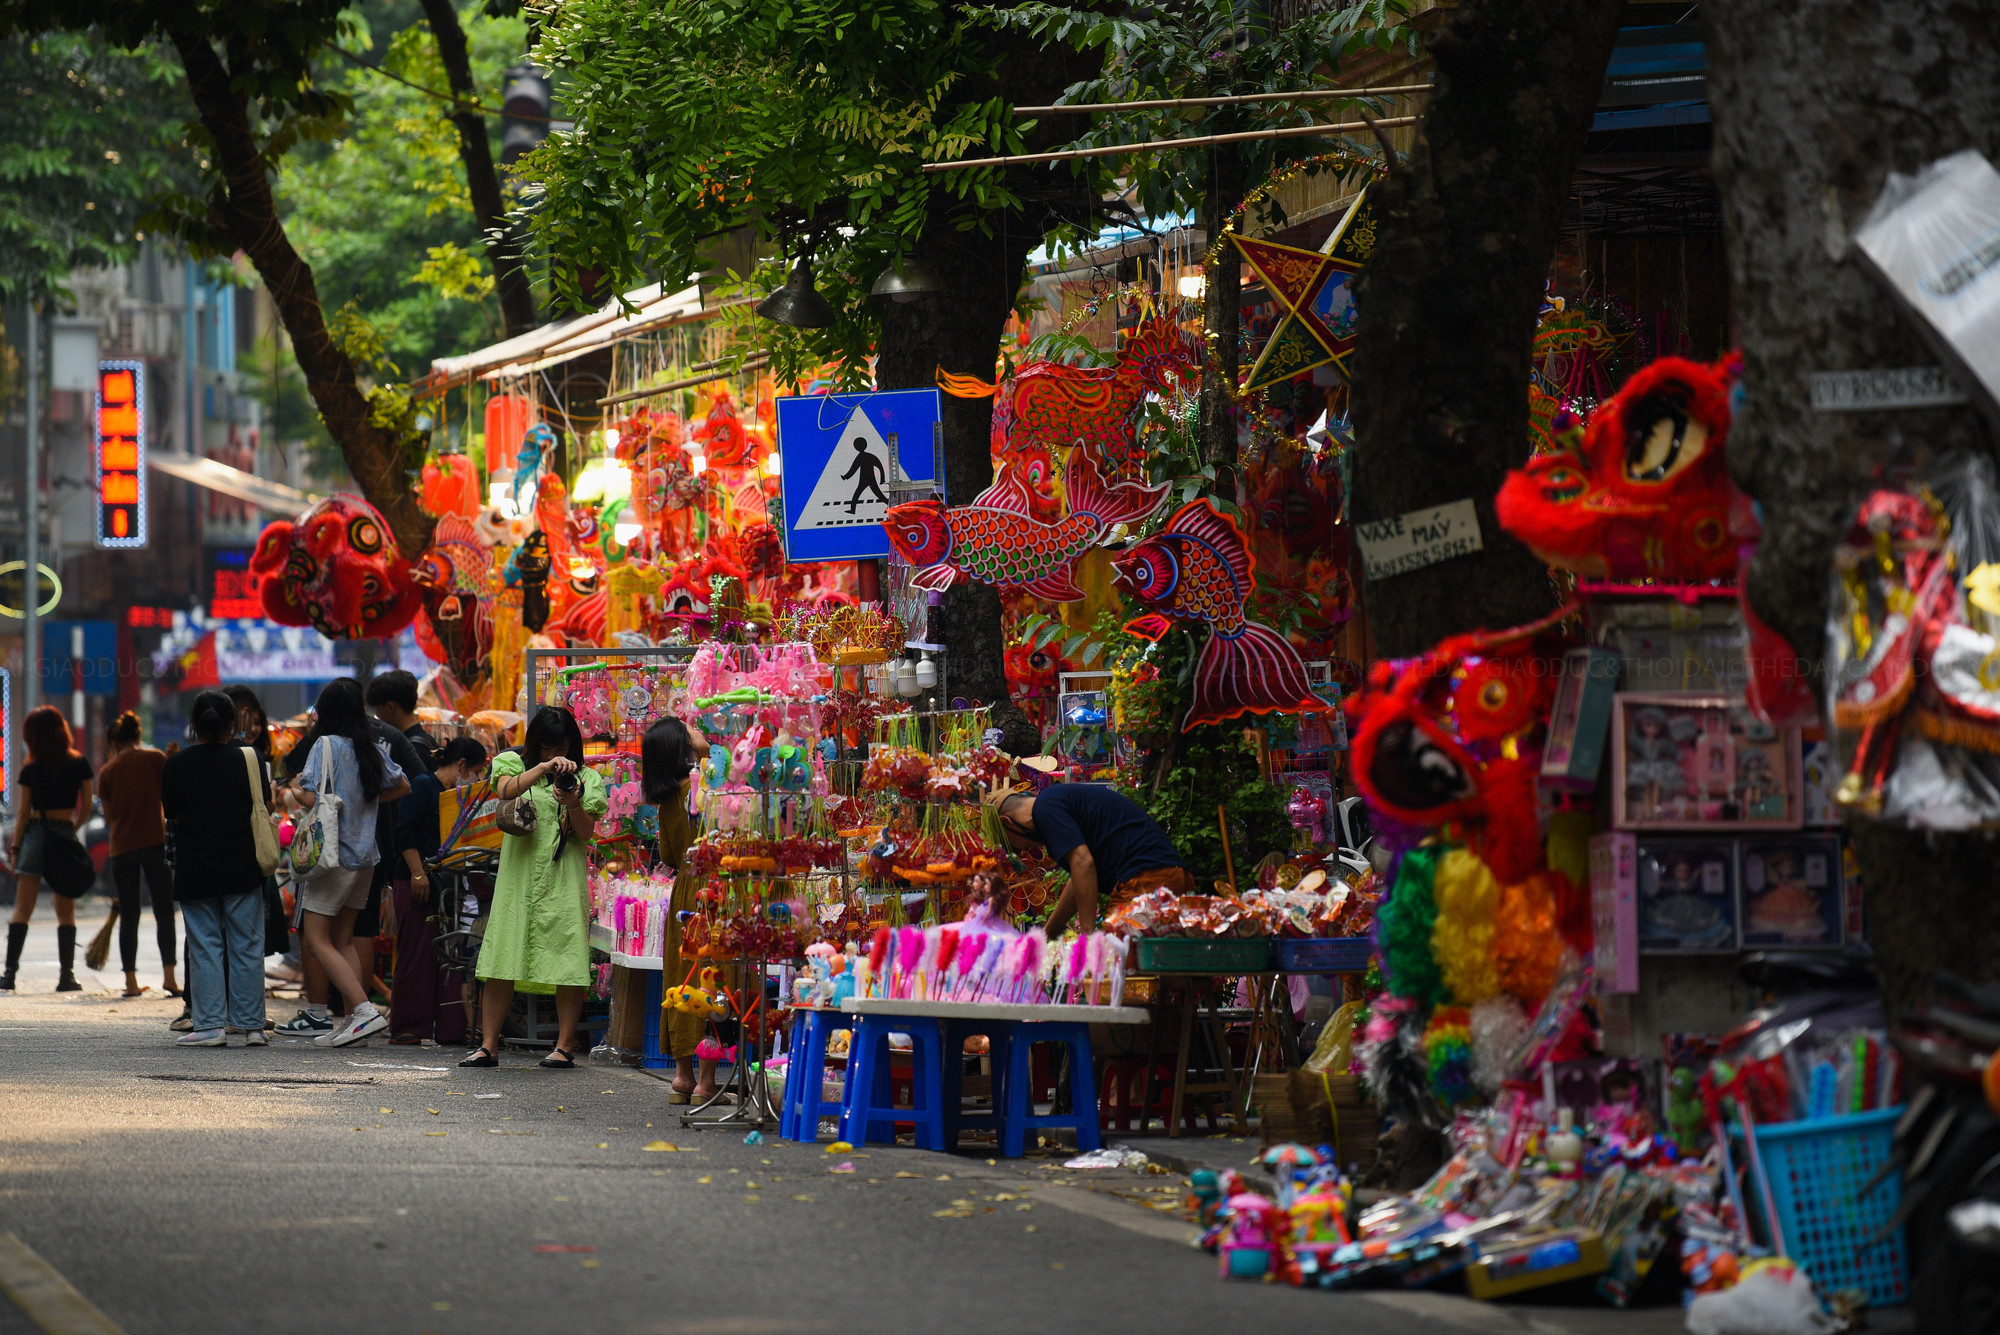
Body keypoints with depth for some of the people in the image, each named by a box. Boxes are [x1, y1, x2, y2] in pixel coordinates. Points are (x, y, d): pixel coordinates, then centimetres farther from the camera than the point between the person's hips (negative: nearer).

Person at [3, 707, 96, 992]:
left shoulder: (30, 771, -2)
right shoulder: (80, 766, 1)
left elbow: (23, 813, -2)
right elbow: (86, 809, 4)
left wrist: (15, 848, 5)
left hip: (34, 834, -1)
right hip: (65, 835, 1)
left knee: (22, 910, 2)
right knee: (66, 912, 7)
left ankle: (10, 972, -4)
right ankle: (67, 976, 2)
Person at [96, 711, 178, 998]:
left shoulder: (107, 772, 5)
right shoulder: (156, 759, 0)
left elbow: (109, 818, 11)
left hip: (122, 847, 2)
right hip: (155, 842, -2)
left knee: (128, 915, 7)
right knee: (164, 913, 3)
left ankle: (131, 981, 4)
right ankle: (169, 974, -8)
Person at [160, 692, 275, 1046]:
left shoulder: (175, 765, -3)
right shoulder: (247, 759, -3)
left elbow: (171, 815, 4)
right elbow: (264, 808, 5)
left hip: (194, 871, 0)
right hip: (242, 870, 0)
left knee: (204, 948, 4)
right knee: (246, 947, 6)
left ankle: (210, 1025, 0)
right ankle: (251, 1025, 7)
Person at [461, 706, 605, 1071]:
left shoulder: (585, 779, 9)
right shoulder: (515, 764, 9)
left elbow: (586, 832, 1)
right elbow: (505, 791, -13)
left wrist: (572, 804, -17)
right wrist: (544, 768, -24)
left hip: (563, 877, 0)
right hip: (518, 874, 0)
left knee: (567, 959, -5)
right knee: (501, 959, -4)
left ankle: (565, 1046, 0)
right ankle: (488, 1045, 1)